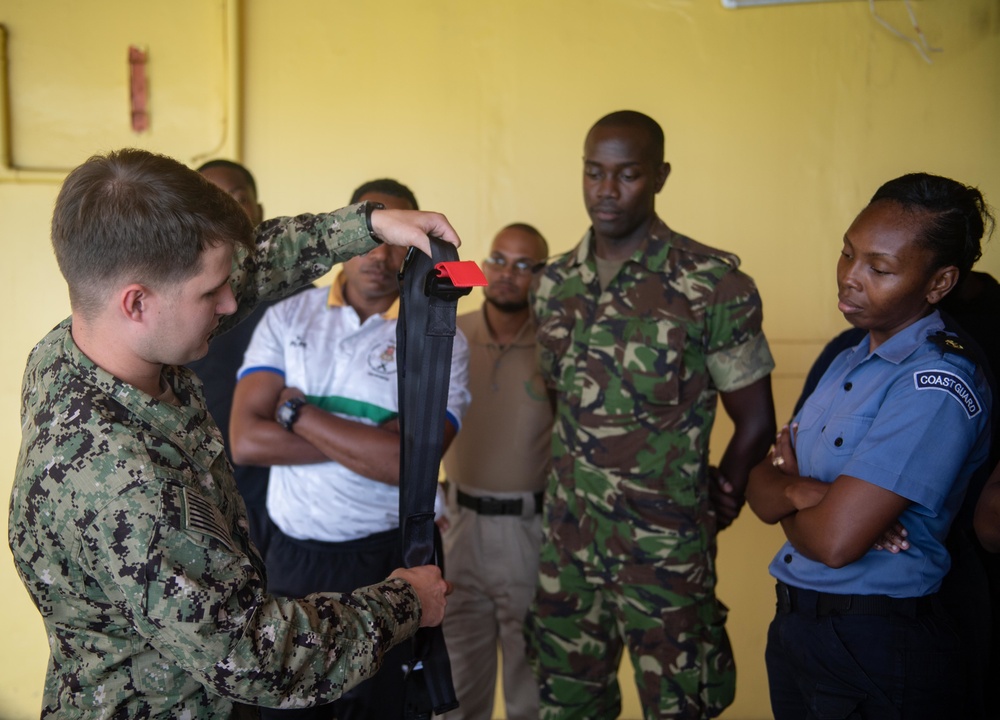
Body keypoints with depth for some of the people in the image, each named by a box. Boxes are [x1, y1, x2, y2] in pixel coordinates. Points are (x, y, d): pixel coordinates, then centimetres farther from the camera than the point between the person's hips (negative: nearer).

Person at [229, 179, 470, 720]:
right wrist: (371, 441, -16)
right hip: (292, 556, 3)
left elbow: (409, 464, -21)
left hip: (389, 559, -2)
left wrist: (296, 411, -14)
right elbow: (246, 441, -11)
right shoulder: (287, 318, 0)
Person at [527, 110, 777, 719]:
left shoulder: (715, 285, -12)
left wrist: (715, 502, 4)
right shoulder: (556, 282, 4)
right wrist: (574, 488, 9)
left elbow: (755, 421, -5)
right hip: (568, 536, 5)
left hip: (666, 548, -4)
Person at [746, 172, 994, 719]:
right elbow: (760, 486, 3)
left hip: (881, 653, -7)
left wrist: (786, 488, -7)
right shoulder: (848, 362, 6)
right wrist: (799, 490, -18)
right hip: (794, 626, 7)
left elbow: (833, 540, -26)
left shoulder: (938, 386, -21)